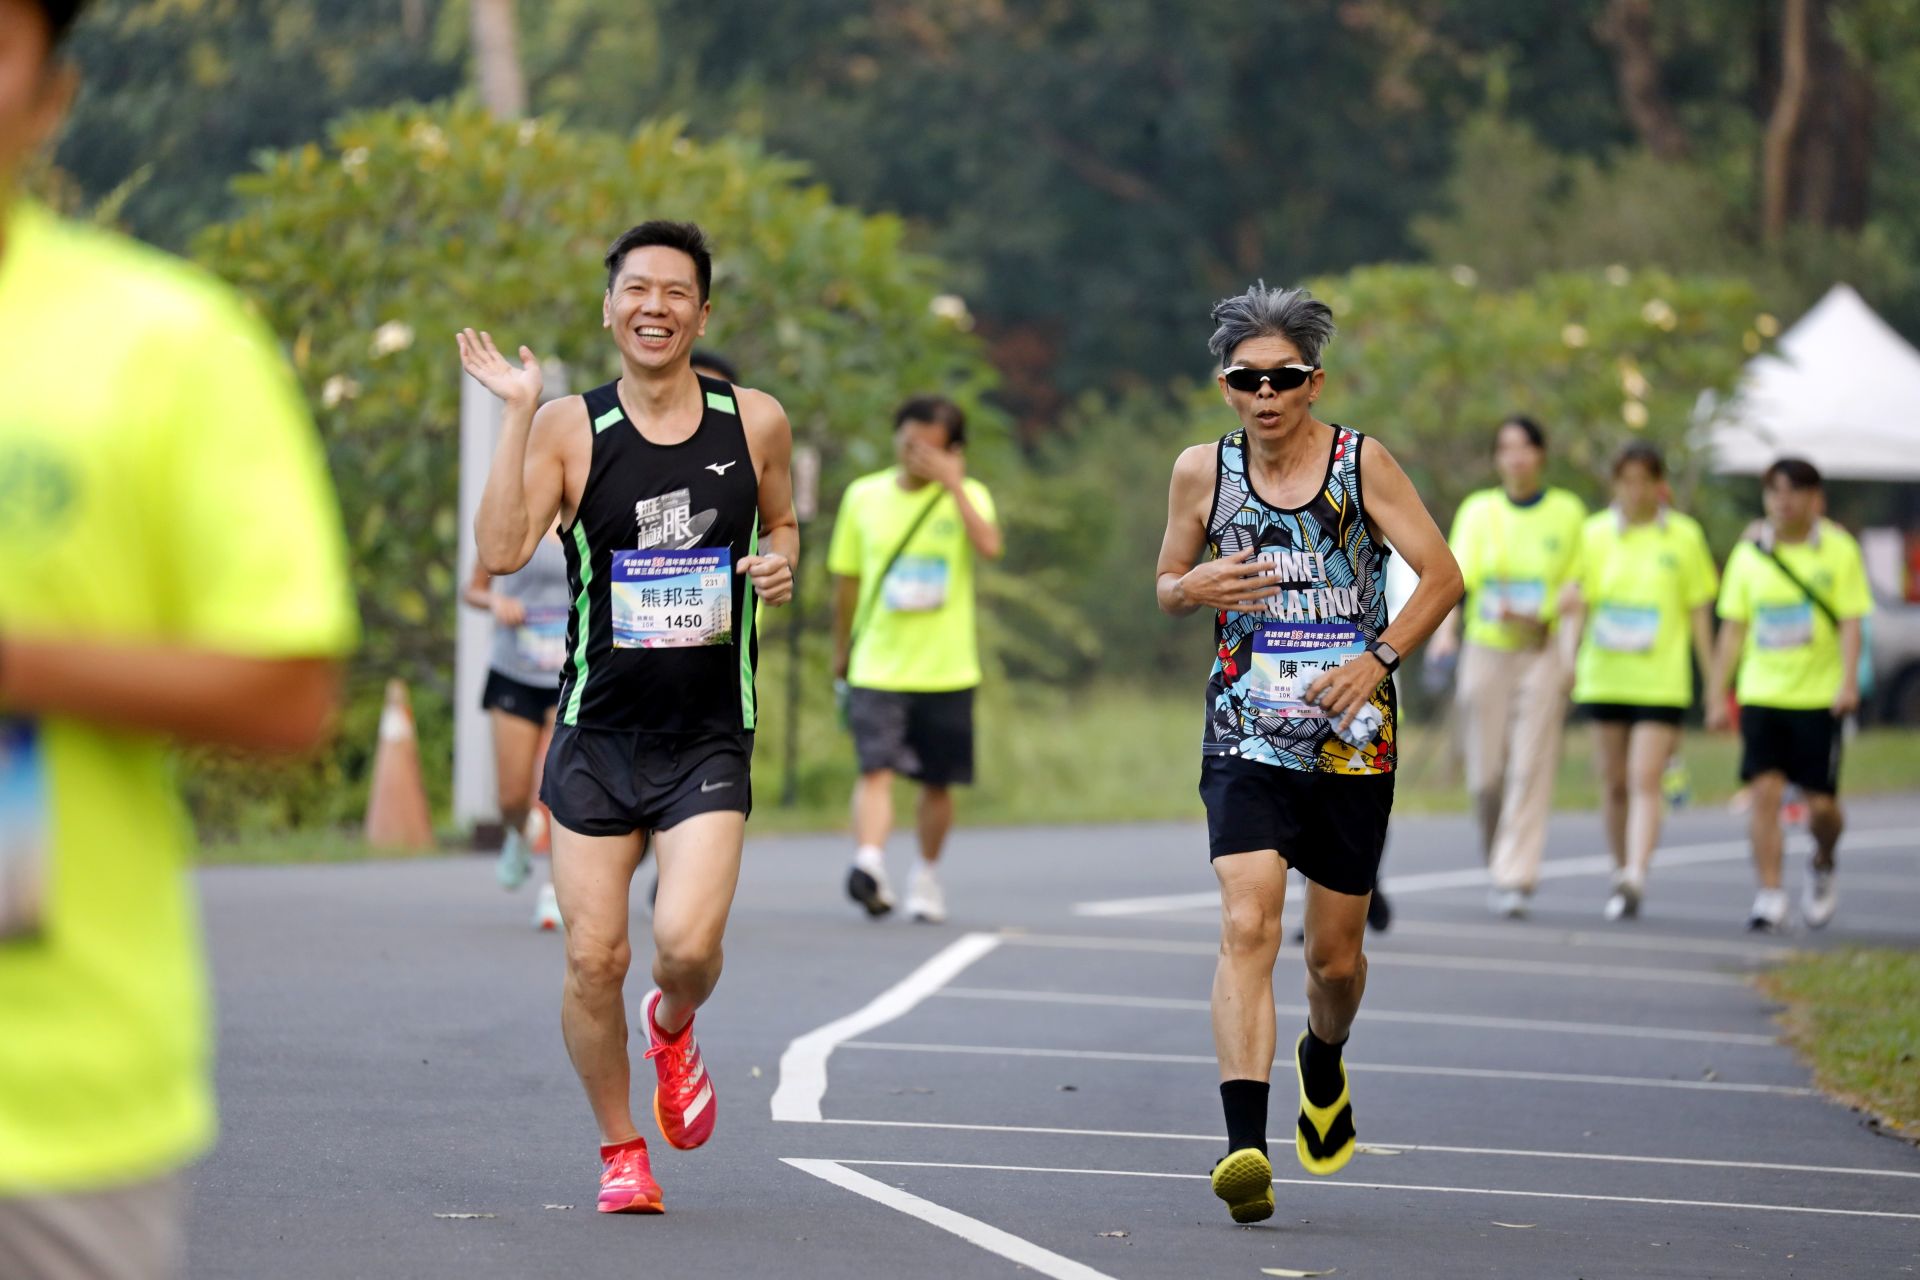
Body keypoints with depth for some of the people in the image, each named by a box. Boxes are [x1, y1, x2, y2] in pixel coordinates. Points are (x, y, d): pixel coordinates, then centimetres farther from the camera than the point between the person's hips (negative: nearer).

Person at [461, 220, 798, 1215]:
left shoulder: (755, 423, 1)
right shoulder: (570, 430, -4)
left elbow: (781, 519, 19)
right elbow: (501, 552, -16)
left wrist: (781, 563, -3)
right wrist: (518, 412, -17)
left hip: (709, 740, 0)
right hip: (598, 733, 0)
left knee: (688, 941, -17)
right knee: (593, 959, -2)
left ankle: (674, 1028, 20)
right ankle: (621, 1151, 20)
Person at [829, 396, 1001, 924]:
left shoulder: (967, 496, -1)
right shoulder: (864, 497, 4)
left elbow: (989, 545, -23)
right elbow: (846, 579, 13)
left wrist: (953, 484, -22)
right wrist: (841, 652, 17)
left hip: (947, 669, 0)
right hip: (877, 667, 0)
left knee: (937, 781, 10)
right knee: (875, 769, -18)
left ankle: (926, 875, 28)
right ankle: (869, 865, -31)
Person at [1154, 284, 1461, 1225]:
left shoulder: (1361, 463, -4)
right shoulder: (1202, 472, 1)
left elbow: (1441, 574, -4)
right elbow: (1166, 584, 15)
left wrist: (1379, 658, -17)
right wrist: (1197, 589, -9)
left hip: (1353, 735, 0)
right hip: (1248, 734, 0)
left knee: (1336, 954, 10)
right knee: (1247, 926, -20)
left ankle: (1323, 1064, 45)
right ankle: (1245, 1146, -27)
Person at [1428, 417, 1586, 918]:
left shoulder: (1568, 513, 4)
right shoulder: (1477, 511, 5)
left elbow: (1576, 589, 7)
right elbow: (1457, 575, -7)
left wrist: (1540, 615, -10)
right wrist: (1446, 626, -23)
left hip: (1541, 652, -1)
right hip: (1486, 651, 1)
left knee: (1530, 770, -10)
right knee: (1487, 773, 2)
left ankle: (1514, 879, -10)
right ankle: (1498, 865, 23)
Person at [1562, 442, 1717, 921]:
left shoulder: (1684, 536, 2)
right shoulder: (1593, 534, 4)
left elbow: (1699, 612, 6)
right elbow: (1575, 607, 3)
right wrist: (1568, 657, -13)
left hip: (1661, 681, -2)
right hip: (1604, 679, 2)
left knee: (1644, 782, -13)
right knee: (1614, 784, 9)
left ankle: (1635, 879, -22)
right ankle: (1622, 873, 22)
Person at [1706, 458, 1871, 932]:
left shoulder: (1839, 550, -1)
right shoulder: (1750, 553, 6)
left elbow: (1850, 621, -4)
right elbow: (1733, 629, 9)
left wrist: (1849, 682, -17)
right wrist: (1717, 695, 5)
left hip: (1819, 696, -2)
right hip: (1761, 694, 2)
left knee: (1821, 803, 0)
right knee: (1764, 790, -11)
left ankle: (1822, 866, 31)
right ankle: (1769, 895, -8)